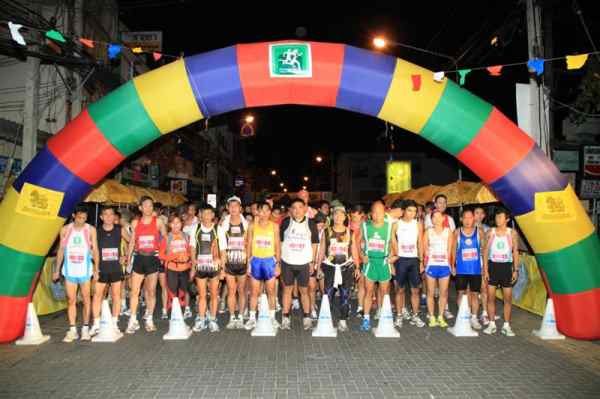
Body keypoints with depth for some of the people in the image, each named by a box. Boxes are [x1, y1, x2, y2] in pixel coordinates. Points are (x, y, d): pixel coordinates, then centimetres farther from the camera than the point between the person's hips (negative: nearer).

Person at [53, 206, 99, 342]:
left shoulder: (91, 230, -1)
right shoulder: (65, 230, 4)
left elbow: (95, 250, 1)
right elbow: (61, 250, 9)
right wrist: (57, 270, 9)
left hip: (85, 269, -1)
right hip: (69, 270, 1)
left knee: (86, 299, 5)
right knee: (71, 300, 3)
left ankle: (85, 328, 14)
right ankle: (72, 330, 9)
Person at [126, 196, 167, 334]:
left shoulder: (158, 222, 0)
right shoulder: (135, 223, 6)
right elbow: (132, 241, 12)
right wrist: (128, 259, 9)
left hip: (153, 258, -1)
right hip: (139, 258, 2)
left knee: (151, 291, 5)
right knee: (134, 291, -1)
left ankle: (149, 319, 17)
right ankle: (133, 321, 8)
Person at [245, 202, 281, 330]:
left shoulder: (274, 226, 1)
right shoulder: (252, 226, 2)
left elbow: (277, 246, 3)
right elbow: (249, 245, 5)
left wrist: (278, 263, -1)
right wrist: (248, 263, 0)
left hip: (270, 261, 0)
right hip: (256, 260, 0)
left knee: (271, 291, 7)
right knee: (254, 291, 6)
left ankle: (272, 317, 17)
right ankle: (252, 318, 14)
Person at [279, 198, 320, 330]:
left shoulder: (310, 223, 1)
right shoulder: (285, 222, 1)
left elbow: (314, 243, 6)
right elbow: (280, 241, 6)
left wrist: (312, 261, 3)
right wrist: (279, 260, 2)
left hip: (304, 263, 0)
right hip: (287, 262, 1)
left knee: (304, 290, 7)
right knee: (287, 289, 8)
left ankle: (307, 318, 17)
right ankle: (285, 318, 15)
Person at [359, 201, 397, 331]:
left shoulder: (390, 226, 0)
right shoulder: (365, 226, 0)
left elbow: (393, 243, 6)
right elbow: (359, 243, 6)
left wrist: (393, 256, -10)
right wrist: (362, 256, -7)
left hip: (384, 261, 0)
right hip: (369, 261, 0)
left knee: (384, 292, 10)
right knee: (368, 291, 2)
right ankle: (366, 318, 8)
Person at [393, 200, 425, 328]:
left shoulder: (418, 224, 7)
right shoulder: (396, 224, -1)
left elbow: (420, 244, 9)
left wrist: (421, 261, 4)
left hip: (414, 259, 2)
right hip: (400, 259, -2)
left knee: (415, 289, 3)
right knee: (400, 289, 3)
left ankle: (415, 316, 12)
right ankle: (399, 315, 11)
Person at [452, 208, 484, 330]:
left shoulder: (479, 232, 0)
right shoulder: (457, 232, 0)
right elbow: (453, 250, 3)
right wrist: (452, 265, 0)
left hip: (476, 269, 0)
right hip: (461, 269, 0)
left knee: (474, 293, 7)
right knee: (461, 293, 7)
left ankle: (474, 318, 17)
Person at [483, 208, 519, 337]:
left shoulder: (512, 233, 1)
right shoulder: (491, 232, 2)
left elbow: (515, 252, 3)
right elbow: (486, 251, 3)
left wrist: (516, 270, -2)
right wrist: (485, 269, -3)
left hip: (506, 266, 0)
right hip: (492, 265, 1)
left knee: (508, 298, 4)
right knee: (491, 296, 2)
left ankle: (506, 326, 14)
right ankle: (492, 324, 13)